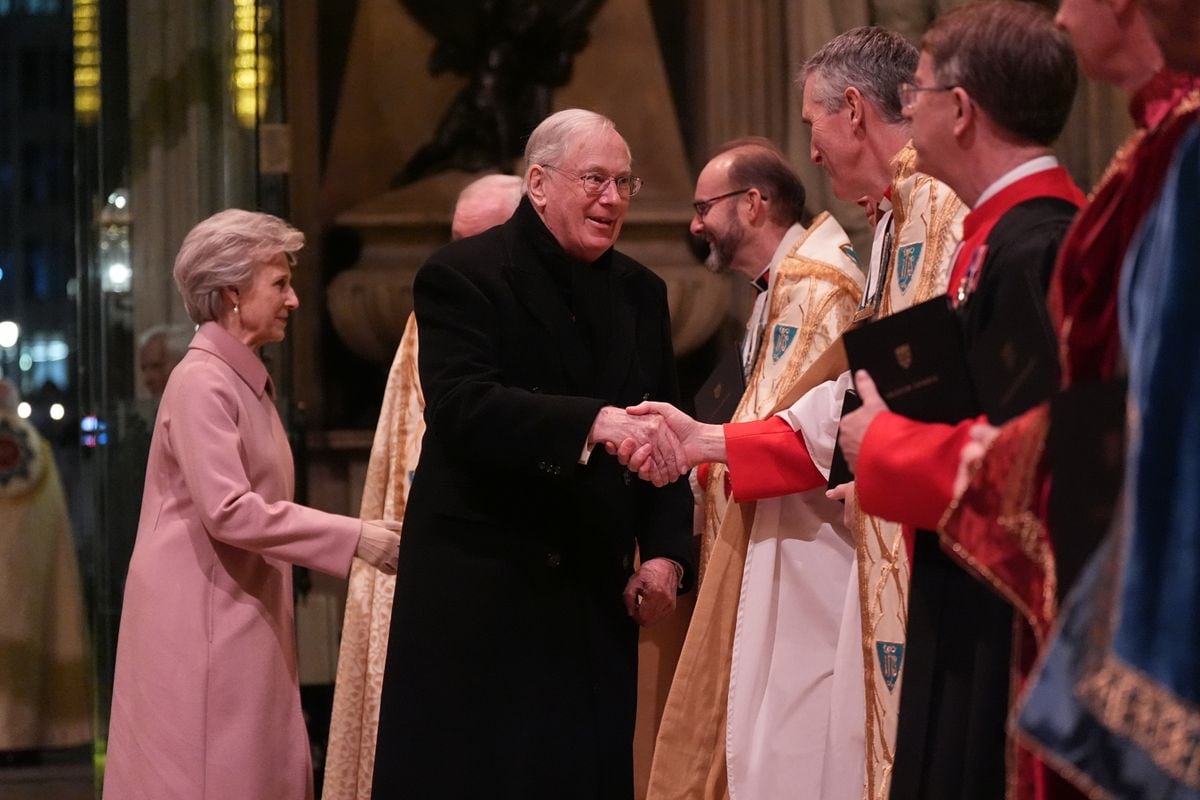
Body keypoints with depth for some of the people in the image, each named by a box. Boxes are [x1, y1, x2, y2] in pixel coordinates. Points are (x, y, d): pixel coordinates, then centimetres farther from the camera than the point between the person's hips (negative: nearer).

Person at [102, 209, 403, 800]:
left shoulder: (247, 382, 17)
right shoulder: (202, 381, -13)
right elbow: (228, 511, -22)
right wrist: (354, 537, -22)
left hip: (243, 617, 9)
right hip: (200, 621, -9)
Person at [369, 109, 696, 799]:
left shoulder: (640, 293, 13)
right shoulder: (462, 277, -6)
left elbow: (663, 434, 14)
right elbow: (462, 407, -23)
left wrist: (666, 553, -2)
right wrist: (594, 422, -35)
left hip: (598, 597, 5)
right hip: (483, 595, -5)